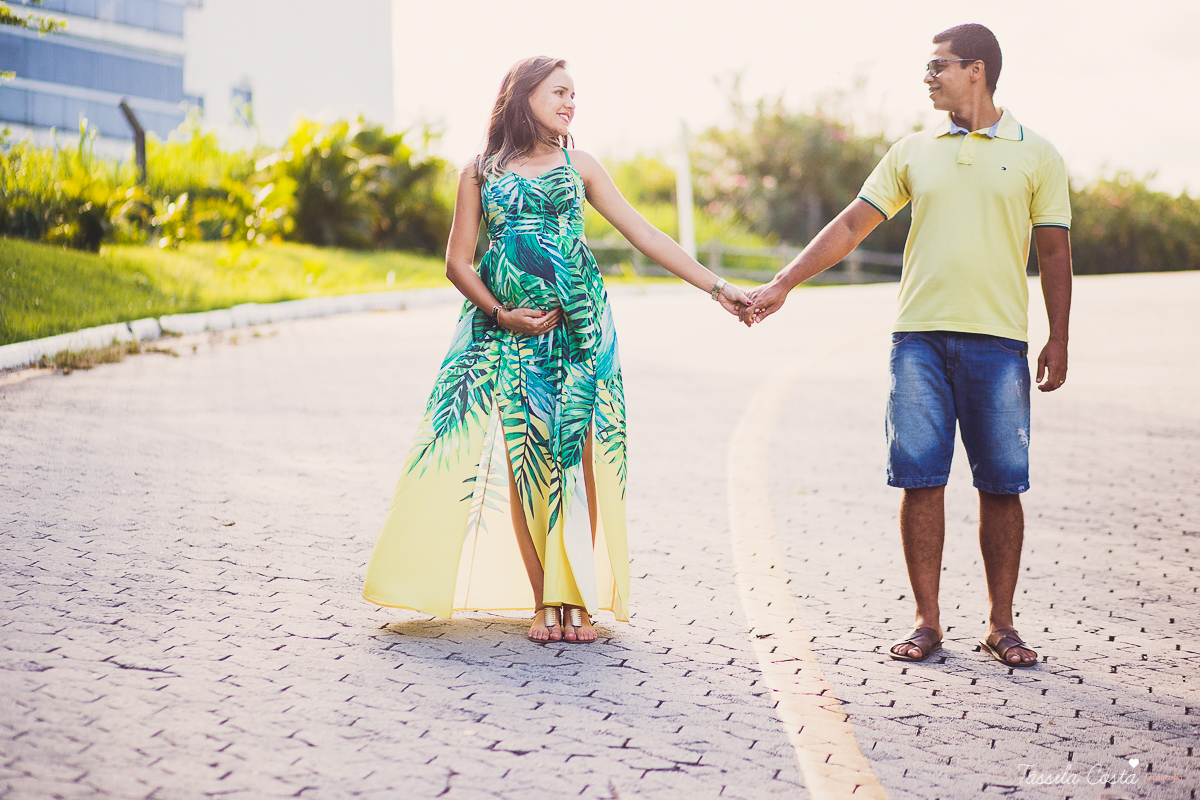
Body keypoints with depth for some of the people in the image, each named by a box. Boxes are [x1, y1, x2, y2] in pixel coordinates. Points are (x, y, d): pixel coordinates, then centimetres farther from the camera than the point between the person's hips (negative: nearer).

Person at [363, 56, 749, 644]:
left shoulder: (579, 166, 12)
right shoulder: (481, 172, 9)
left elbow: (644, 235, 9)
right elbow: (457, 261, 7)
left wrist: (716, 287, 4)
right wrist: (500, 314, -8)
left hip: (577, 325, 1)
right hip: (507, 329, -1)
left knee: (576, 452, -6)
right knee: (524, 457, -6)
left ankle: (576, 600, -2)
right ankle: (544, 602, -1)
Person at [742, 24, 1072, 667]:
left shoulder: (1035, 155, 6)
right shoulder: (912, 152, 12)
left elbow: (1054, 253, 7)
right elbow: (850, 226, 11)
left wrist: (1058, 340, 1)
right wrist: (781, 285, 5)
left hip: (997, 338, -1)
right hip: (919, 334, 2)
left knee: (1001, 484, 0)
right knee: (920, 478, -1)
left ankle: (1000, 625, 11)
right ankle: (926, 621, 8)